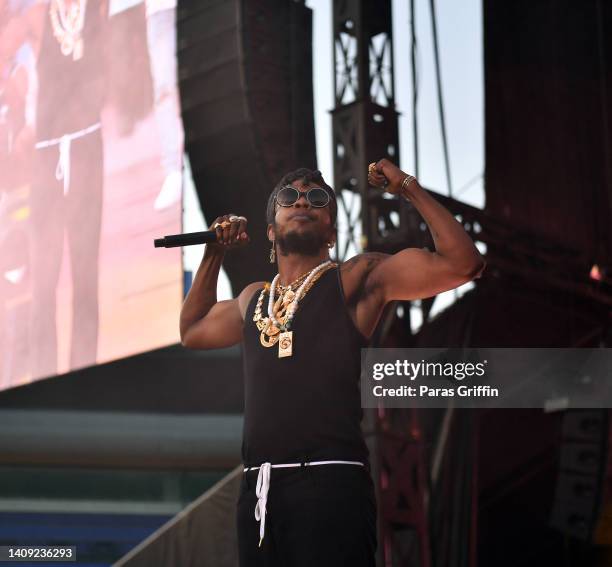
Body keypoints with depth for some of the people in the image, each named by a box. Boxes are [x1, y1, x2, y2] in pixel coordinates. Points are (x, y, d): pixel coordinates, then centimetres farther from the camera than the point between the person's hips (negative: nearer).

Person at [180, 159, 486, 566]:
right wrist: (215, 253, 33)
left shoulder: (356, 279, 5)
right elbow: (193, 331, 40)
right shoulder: (252, 299, 22)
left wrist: (410, 188, 1)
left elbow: (463, 263, -4)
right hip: (258, 488, 6)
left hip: (329, 483, -6)